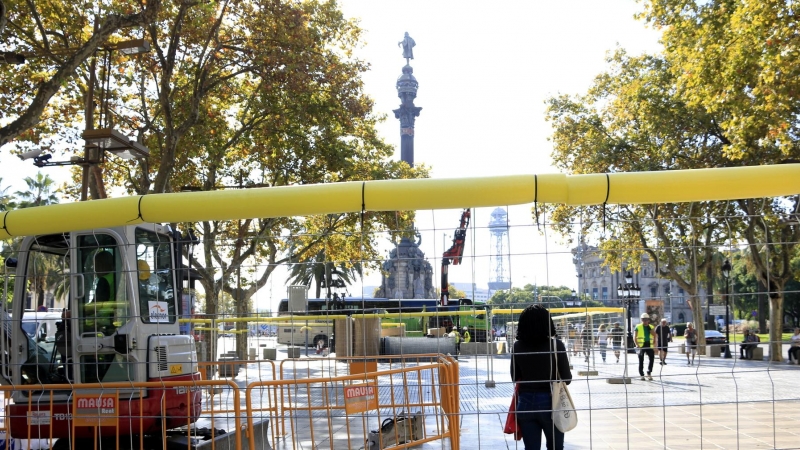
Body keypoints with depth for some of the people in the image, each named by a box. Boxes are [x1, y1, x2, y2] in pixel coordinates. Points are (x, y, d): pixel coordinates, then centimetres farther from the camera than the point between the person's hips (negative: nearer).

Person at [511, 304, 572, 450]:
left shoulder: (518, 347, -3)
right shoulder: (556, 344, -11)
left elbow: (515, 378, 6)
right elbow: (567, 378, -6)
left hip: (525, 402, 2)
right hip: (550, 402, -2)